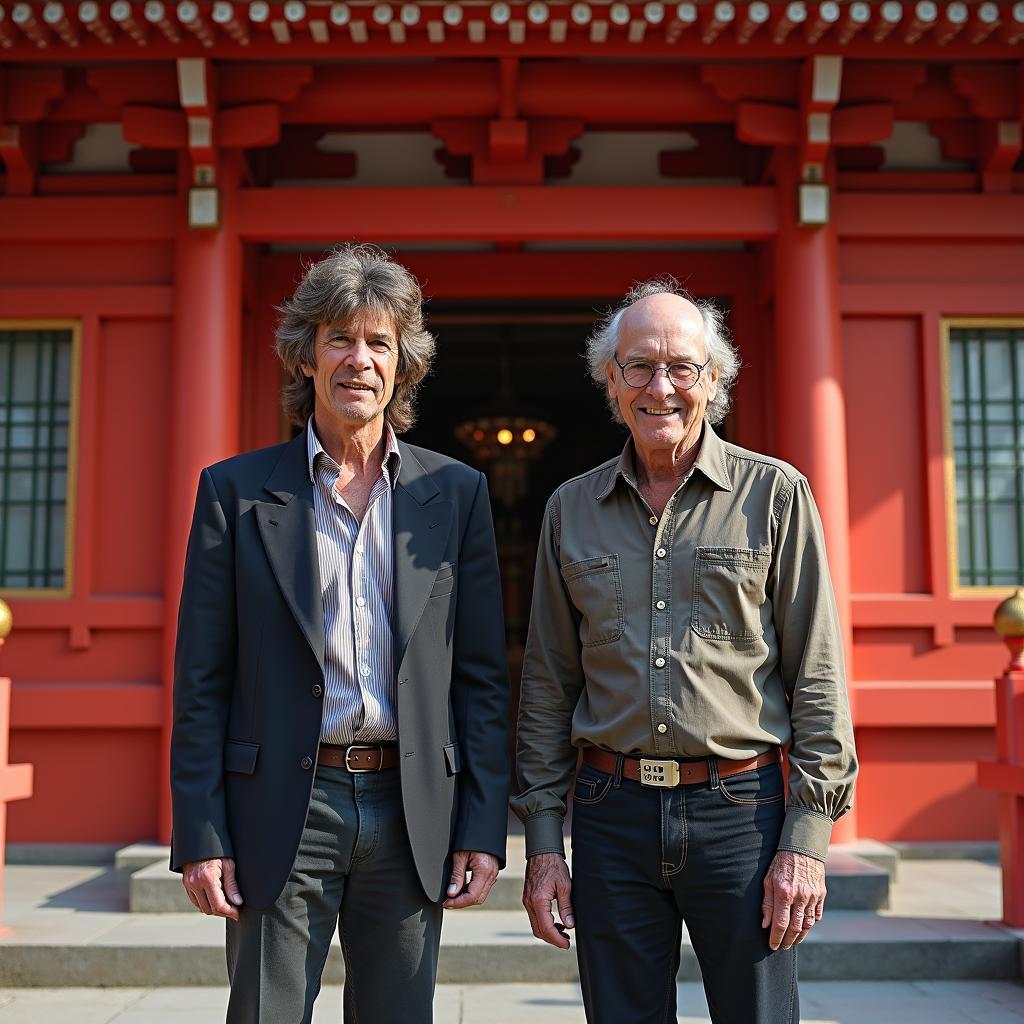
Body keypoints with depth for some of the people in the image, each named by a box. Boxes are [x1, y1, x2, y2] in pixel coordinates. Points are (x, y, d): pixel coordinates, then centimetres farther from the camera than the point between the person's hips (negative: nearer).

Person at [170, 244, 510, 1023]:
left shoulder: (457, 493, 5)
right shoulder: (236, 491, 2)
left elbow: (483, 675, 5)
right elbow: (201, 680, 1)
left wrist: (484, 827, 0)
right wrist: (201, 836, -4)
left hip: (412, 814, 2)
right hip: (282, 814, -1)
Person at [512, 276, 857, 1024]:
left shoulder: (775, 495, 1)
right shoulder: (571, 509, 8)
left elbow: (817, 676, -1)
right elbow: (548, 687, 10)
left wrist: (807, 838, -7)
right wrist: (542, 842, 6)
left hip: (741, 812, -2)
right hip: (611, 815, 3)